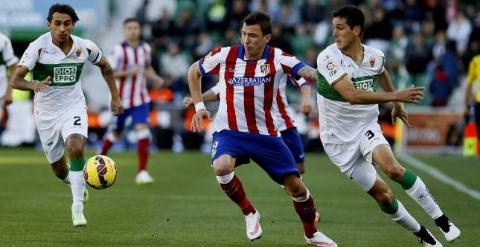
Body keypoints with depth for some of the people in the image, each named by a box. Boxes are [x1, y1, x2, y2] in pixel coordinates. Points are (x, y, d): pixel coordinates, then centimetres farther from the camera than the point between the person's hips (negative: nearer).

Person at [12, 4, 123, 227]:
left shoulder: (85, 47, -10)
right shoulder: (38, 47, -18)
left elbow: (105, 66, 11)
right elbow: (16, 79, -23)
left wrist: (115, 97, 10)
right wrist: (34, 85, -44)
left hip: (73, 106, 0)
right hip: (46, 112, 0)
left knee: (75, 148, -29)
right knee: (59, 169, 10)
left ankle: (78, 207, -21)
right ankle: (74, 182, 48)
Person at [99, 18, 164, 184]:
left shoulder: (145, 48, 3)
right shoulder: (119, 50, -12)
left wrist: (155, 78, 1)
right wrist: (128, 72, -27)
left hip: (141, 99, 3)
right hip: (122, 99, -3)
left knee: (143, 130, -14)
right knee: (115, 132, 12)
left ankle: (142, 172, -13)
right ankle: (101, 157, 44)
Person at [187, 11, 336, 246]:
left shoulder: (278, 59, -10)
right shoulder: (225, 56, -7)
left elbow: (310, 73, -26)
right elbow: (194, 71, 11)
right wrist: (199, 106, 5)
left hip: (265, 134, 1)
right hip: (229, 131, -1)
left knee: (295, 184, 0)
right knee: (222, 167, -32)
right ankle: (249, 213, -4)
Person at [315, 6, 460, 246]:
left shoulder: (375, 56, -5)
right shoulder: (328, 58, -21)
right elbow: (352, 95, -32)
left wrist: (397, 106, 34)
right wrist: (396, 96, -35)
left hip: (366, 126, 2)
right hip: (339, 138, -2)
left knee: (393, 168, -26)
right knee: (382, 194, -5)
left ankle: (441, 219, -15)